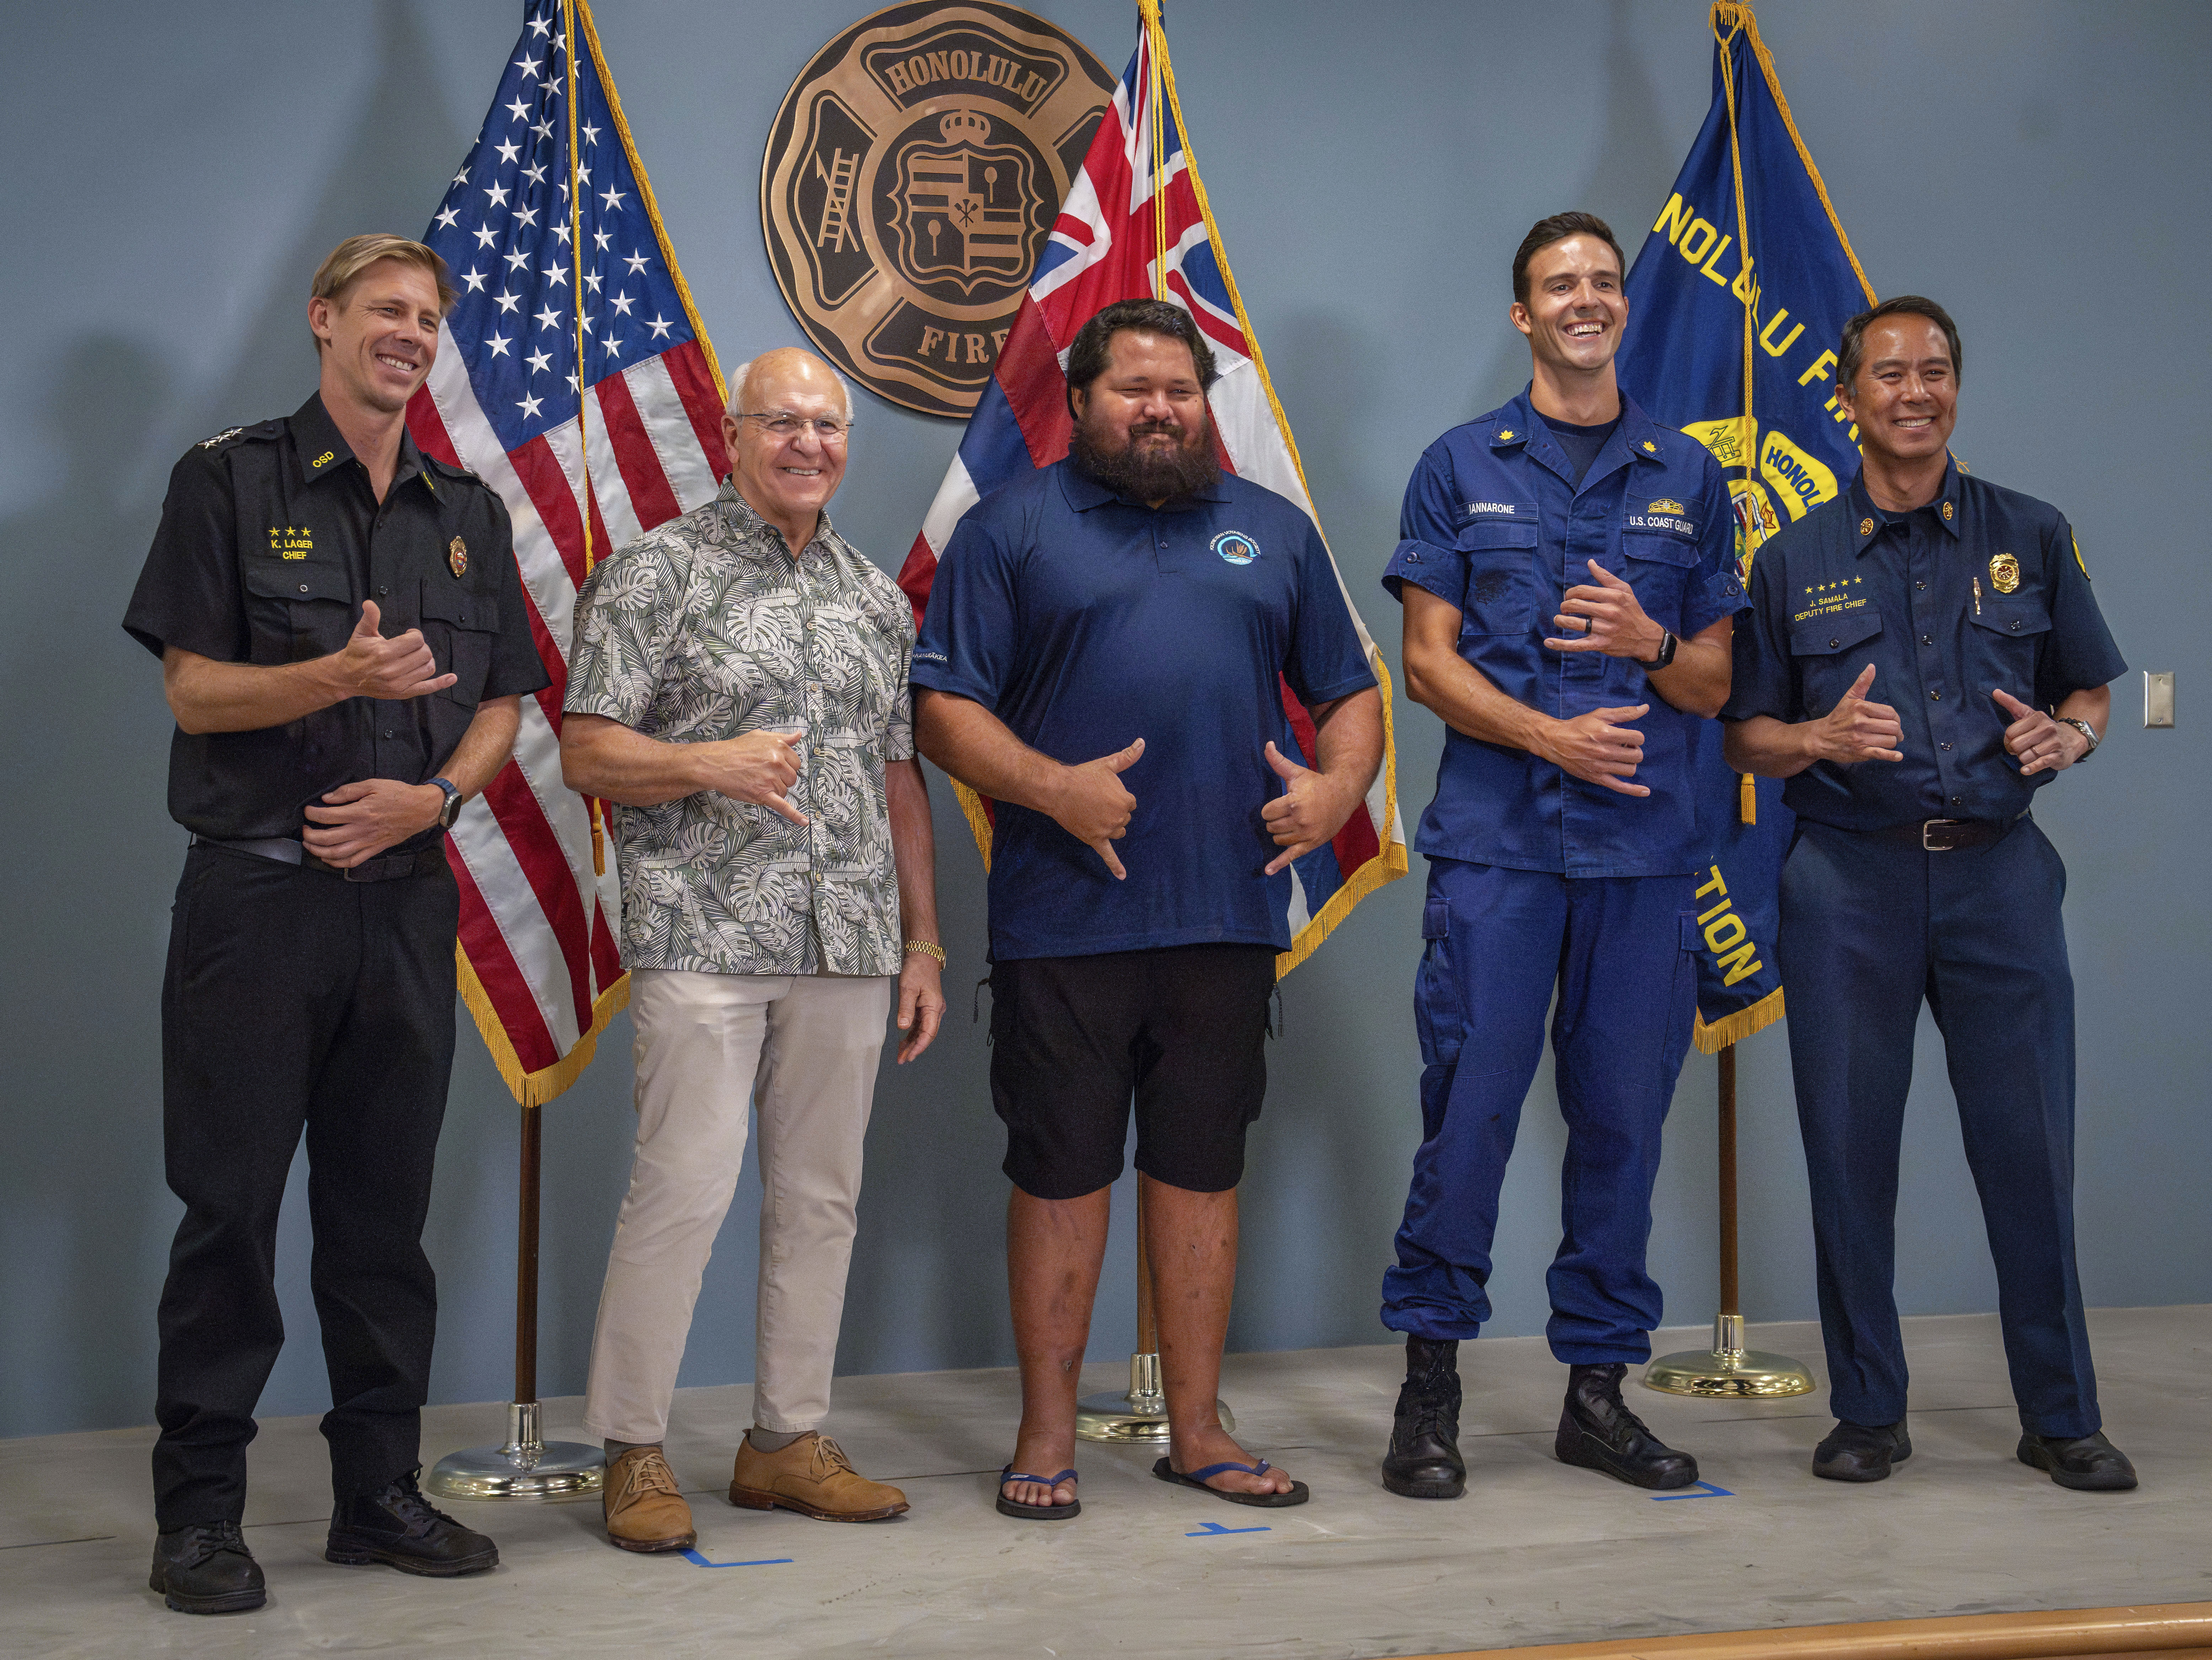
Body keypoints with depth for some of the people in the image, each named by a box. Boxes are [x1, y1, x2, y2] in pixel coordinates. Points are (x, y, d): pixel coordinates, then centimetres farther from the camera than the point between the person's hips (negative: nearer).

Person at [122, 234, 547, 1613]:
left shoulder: (470, 512, 14)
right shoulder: (232, 479, 0)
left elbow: (502, 706, 13)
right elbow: (193, 689, -6)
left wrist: (431, 795, -6)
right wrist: (342, 677, -22)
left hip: (406, 897, 4)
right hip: (257, 893, -4)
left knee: (386, 1212, 9)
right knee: (231, 1205, -2)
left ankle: (380, 1493, 18)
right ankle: (201, 1512, 7)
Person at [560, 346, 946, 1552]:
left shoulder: (877, 598, 17)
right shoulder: (657, 573, 1)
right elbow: (587, 753, -4)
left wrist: (923, 942, 14)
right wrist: (711, 763, -21)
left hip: (849, 945, 6)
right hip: (704, 939, -5)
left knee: (822, 1195, 8)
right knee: (685, 1189, -8)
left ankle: (788, 1441, 19)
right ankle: (633, 1452, 5)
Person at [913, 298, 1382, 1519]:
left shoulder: (1272, 530, 17)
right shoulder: (1012, 527, 5)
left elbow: (1350, 692, 19)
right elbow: (941, 709, -2)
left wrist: (1337, 787, -1)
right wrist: (1052, 789, -16)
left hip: (1230, 912, 3)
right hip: (1065, 915, -3)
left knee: (1202, 1168, 9)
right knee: (1060, 1171, 3)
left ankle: (1197, 1429, 20)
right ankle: (1047, 1433, 15)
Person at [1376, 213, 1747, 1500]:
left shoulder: (1689, 477, 14)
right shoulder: (1462, 467, 8)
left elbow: (1716, 683, 13)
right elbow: (1431, 665, 1)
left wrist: (1650, 641, -9)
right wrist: (1550, 734, -14)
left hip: (1647, 848, 2)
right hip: (1497, 837, -2)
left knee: (1625, 1115, 5)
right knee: (1470, 1106, -5)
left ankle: (1600, 1389, 16)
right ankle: (1431, 1379, 8)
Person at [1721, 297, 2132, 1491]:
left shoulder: (2030, 537, 9)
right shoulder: (1795, 561, 7)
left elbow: (2091, 692, 14)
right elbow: (1744, 739, 8)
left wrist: (2067, 735, -8)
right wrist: (1823, 739, -13)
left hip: (1998, 867, 0)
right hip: (1849, 875, 0)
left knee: (2029, 1142, 0)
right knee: (1850, 1145, 2)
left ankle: (2062, 1416, 13)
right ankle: (1867, 1412, 15)